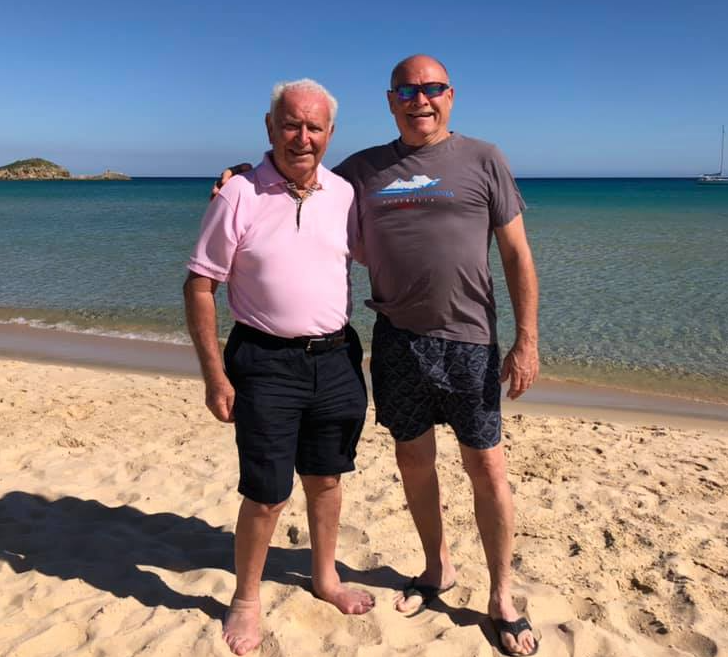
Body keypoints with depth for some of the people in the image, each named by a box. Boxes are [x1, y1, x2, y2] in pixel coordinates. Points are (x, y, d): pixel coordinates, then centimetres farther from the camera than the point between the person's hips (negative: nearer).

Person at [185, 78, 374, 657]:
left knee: (326, 479, 17)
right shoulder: (239, 197, -8)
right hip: (266, 363, -4)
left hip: (337, 358, 4)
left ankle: (325, 577, 40)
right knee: (266, 495, 2)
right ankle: (246, 600, 27)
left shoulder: (346, 195, 3)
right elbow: (199, 286, -6)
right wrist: (214, 375, -10)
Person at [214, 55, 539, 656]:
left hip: (468, 342, -2)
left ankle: (502, 600, 24)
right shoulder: (363, 169, 8)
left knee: (487, 469, 4)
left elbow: (517, 254, 0)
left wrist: (527, 340, -7)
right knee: (413, 459, 13)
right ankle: (438, 569, 38)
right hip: (397, 340, 3)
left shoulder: (483, 160, 1)